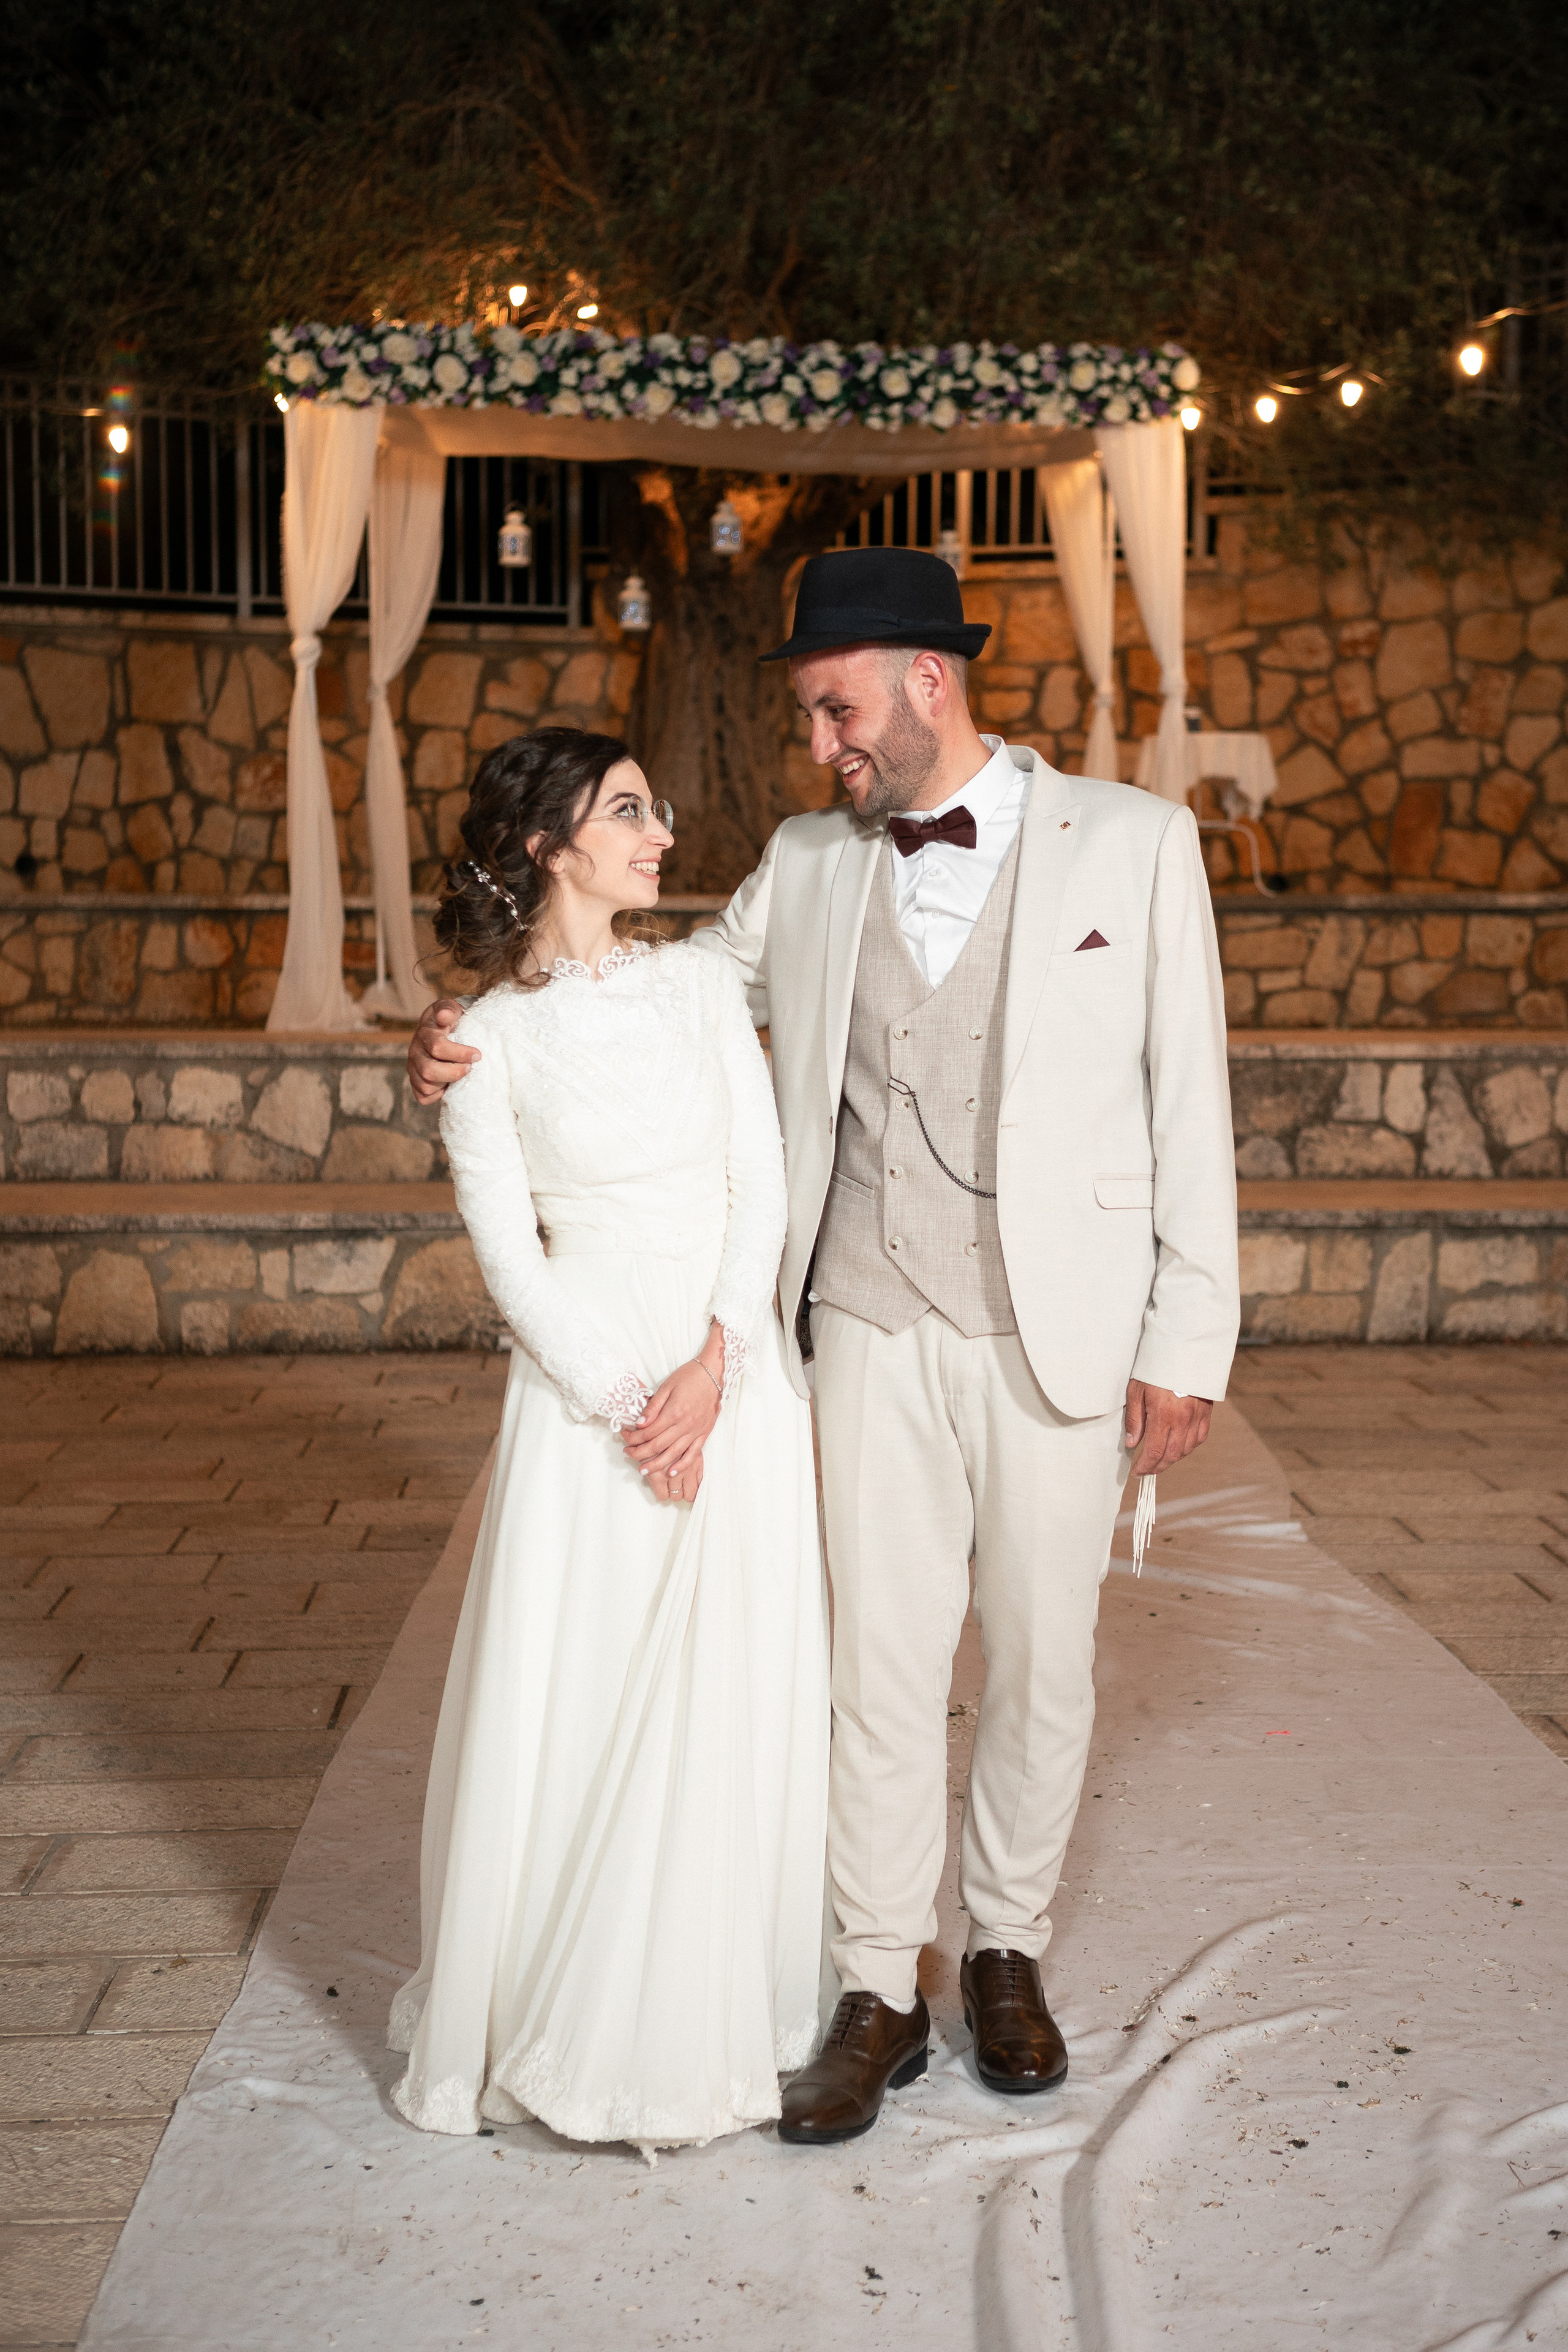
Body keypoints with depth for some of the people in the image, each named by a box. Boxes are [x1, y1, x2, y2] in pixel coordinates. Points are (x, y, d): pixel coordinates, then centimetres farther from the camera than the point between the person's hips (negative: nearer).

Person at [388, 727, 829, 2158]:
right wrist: (624, 1407, -12)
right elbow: (509, 1251, -4)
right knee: (574, 1702, 2)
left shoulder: (701, 985, 7)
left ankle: (711, 2017, 21)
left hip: (735, 1370, 3)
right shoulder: (490, 1039, -2)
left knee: (734, 1701, 5)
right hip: (584, 1376, -3)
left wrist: (713, 1366, -11)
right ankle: (568, 2022, 20)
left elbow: (763, 1182, 1)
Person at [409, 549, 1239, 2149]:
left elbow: (1188, 1102, -3)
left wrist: (1187, 1342, -6)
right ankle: (879, 1996, 20)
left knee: (1040, 1661, 11)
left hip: (1063, 1333, -2)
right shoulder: (807, 864, 5)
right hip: (876, 1331, 2)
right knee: (881, 1664, 5)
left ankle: (1008, 1952, 32)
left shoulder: (1133, 843, -4)